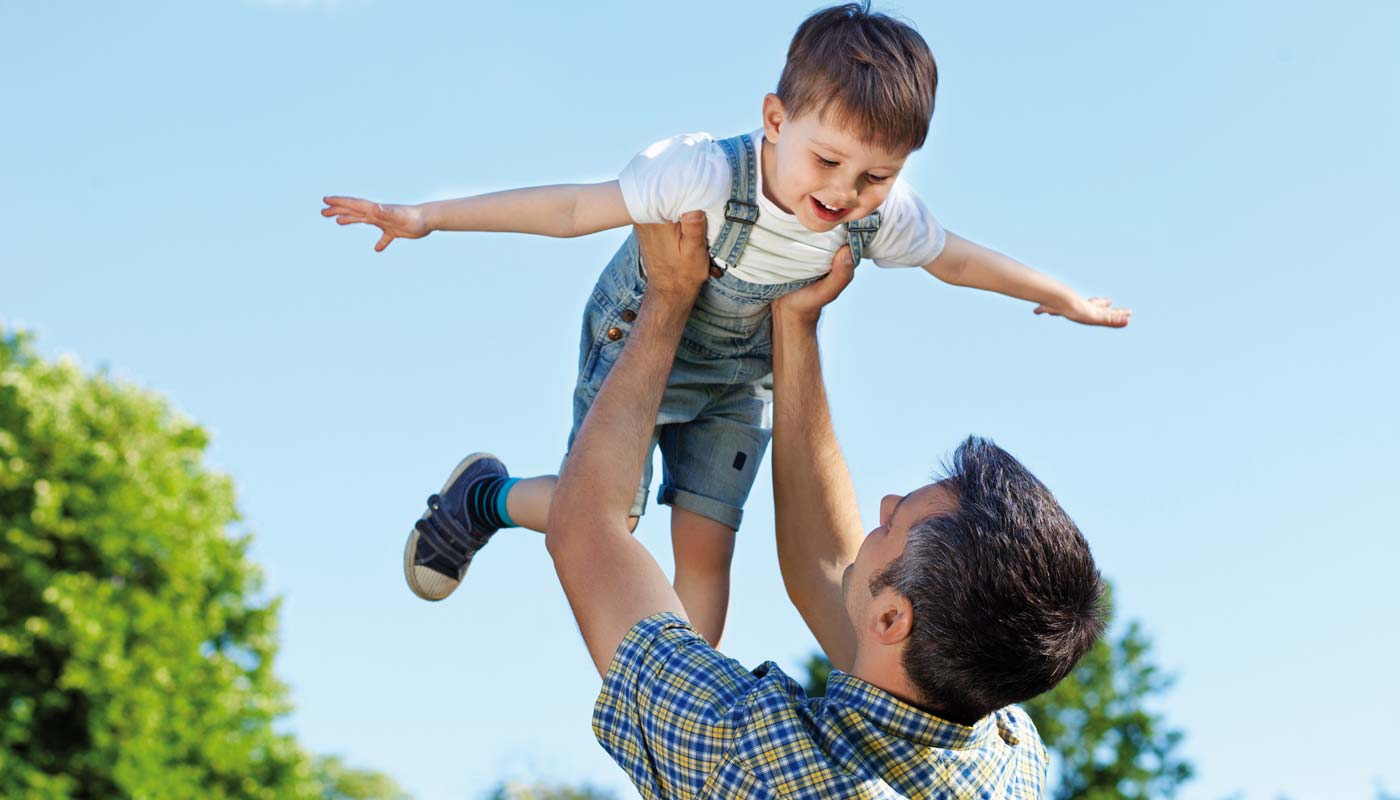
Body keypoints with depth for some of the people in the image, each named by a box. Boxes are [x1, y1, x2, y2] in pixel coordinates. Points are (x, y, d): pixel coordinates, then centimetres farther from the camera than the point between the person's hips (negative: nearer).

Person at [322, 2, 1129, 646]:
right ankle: (485, 496, 23)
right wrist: (427, 216, -33)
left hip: (737, 387, 4)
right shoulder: (705, 175, -38)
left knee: (707, 545, 1)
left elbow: (957, 259, -2)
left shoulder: (884, 216, -22)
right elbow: (572, 209, -32)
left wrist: (1064, 298, 12)